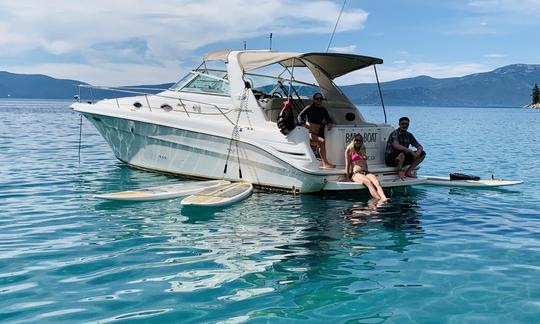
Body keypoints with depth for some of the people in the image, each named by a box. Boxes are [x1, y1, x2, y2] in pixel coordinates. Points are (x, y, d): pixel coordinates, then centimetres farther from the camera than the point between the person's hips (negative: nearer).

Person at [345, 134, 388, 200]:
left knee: (377, 182, -30)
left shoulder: (363, 149, 24)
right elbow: (347, 164, 4)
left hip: (365, 172, 5)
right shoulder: (349, 149, 9)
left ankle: (384, 199, -54)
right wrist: (347, 176, -1)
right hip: (355, 173, -5)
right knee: (368, 182, -36)